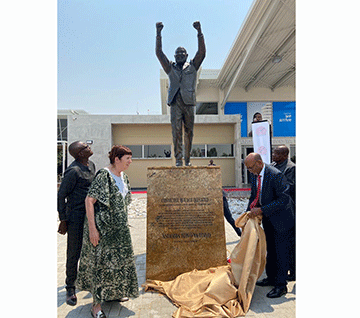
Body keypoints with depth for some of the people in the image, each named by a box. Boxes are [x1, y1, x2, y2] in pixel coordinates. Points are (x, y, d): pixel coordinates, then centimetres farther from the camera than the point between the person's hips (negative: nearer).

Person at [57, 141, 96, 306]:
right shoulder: (73, 171, -19)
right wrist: (63, 220, -12)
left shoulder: (91, 165, 7)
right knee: (74, 253, 5)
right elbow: (61, 195, -15)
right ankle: (70, 288, 23)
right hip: (76, 217, -8)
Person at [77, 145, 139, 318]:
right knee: (100, 262, 2)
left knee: (117, 258, 18)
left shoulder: (123, 176, 6)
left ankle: (113, 292, 40)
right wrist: (92, 228, -24)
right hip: (102, 227, -8)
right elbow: (89, 200, -22)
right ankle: (96, 304, 19)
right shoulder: (104, 175, -19)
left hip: (118, 227, 8)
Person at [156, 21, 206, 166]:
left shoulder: (192, 67, 17)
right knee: (176, 130, -11)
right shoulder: (170, 68, 19)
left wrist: (199, 32, -4)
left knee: (189, 132, 1)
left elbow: (201, 52, 6)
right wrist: (158, 34, 2)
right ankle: (178, 159, -10)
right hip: (175, 102, 0)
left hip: (189, 102, 0)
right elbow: (159, 53, 11)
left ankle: (187, 160, 9)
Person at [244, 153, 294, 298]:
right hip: (268, 218, 7)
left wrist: (261, 210, -29)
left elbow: (284, 199, -27)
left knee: (281, 251, 2)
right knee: (270, 250, 18)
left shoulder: (275, 175, -26)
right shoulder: (254, 175, -2)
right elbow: (254, 196, 10)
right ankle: (271, 278, 34)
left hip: (281, 218, -7)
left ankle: (281, 285, 16)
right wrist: (249, 212, -3)